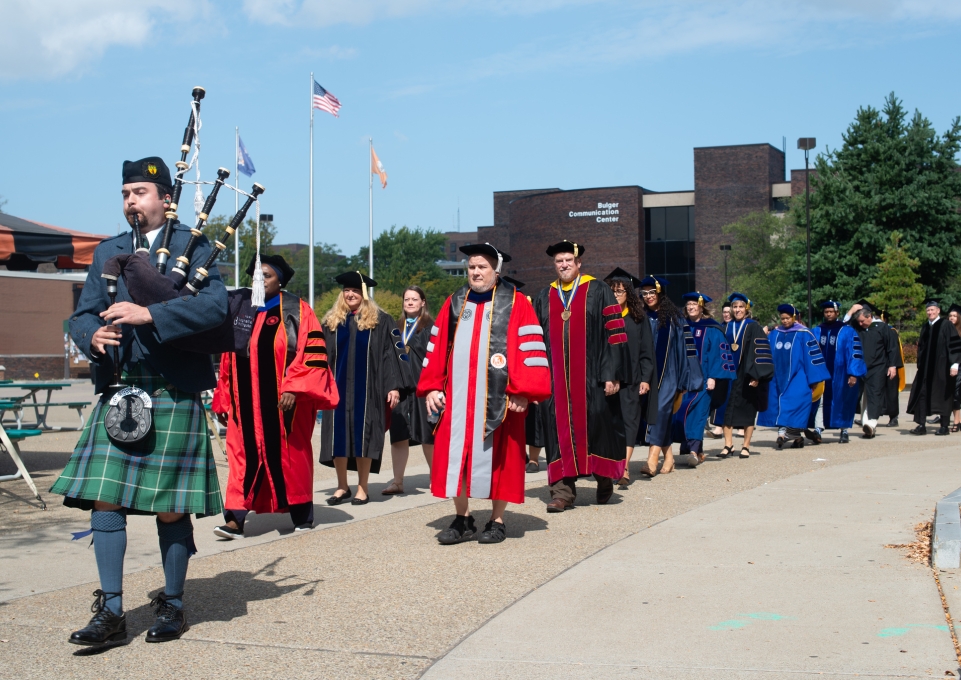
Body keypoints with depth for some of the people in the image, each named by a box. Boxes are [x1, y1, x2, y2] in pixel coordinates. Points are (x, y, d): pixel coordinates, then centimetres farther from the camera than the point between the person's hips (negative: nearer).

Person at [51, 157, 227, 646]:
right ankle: (111, 611, 6)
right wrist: (92, 336, -12)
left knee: (170, 509, 2)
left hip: (173, 397, -4)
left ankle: (173, 605, 18)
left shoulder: (193, 246, 2)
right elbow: (82, 313, 11)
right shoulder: (108, 252, 16)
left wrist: (149, 314, -23)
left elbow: (215, 304, -14)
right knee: (105, 499, -2)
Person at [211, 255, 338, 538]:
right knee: (243, 456, -2)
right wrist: (223, 401, 12)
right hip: (247, 404, 4)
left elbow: (313, 354, -9)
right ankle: (235, 519, -5)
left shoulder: (296, 311, -2)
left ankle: (301, 515, 18)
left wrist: (293, 388, -19)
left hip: (284, 404, -4)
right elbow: (228, 361, 16)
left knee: (290, 457, 4)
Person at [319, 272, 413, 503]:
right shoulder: (331, 321, 10)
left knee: (363, 436, 1)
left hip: (366, 388, -3)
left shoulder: (380, 320, 1)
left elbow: (393, 352, -3)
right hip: (338, 387, 3)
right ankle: (342, 487, 15)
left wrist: (395, 386, -11)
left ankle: (362, 488, 10)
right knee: (338, 436, 3)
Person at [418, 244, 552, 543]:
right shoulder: (454, 303, 12)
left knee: (498, 457, 3)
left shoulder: (515, 303, 0)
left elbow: (530, 348, -6)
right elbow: (437, 347, 13)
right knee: (455, 456, 3)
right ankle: (462, 519, 15)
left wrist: (523, 391, -13)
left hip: (498, 397, -3)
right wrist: (431, 387, 4)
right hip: (457, 397, 4)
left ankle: (497, 521, 14)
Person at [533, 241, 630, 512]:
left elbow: (614, 334, -3)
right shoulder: (544, 298, 13)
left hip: (591, 377, -3)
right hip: (555, 379, 3)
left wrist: (612, 374, -10)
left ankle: (605, 477, 24)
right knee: (560, 429, 0)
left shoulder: (598, 292, 2)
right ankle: (563, 491, 3)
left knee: (597, 425, 2)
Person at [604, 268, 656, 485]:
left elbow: (646, 351, 4)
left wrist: (645, 378, -5)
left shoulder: (638, 319, 5)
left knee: (628, 419, -6)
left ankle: (624, 466, -13)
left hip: (631, 378, -1)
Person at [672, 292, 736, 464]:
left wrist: (713, 377, -13)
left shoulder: (711, 329, 0)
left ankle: (694, 450, -26)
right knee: (683, 413, 0)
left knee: (696, 411, -17)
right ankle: (698, 451, 10)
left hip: (703, 378, -5)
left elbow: (718, 353, -5)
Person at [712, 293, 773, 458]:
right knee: (726, 409, 0)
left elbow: (760, 352, -8)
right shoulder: (726, 328, 11)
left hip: (746, 375, -4)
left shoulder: (753, 327, -3)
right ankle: (728, 445, 5)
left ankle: (746, 446, 9)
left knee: (748, 410, 3)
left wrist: (756, 375, -16)